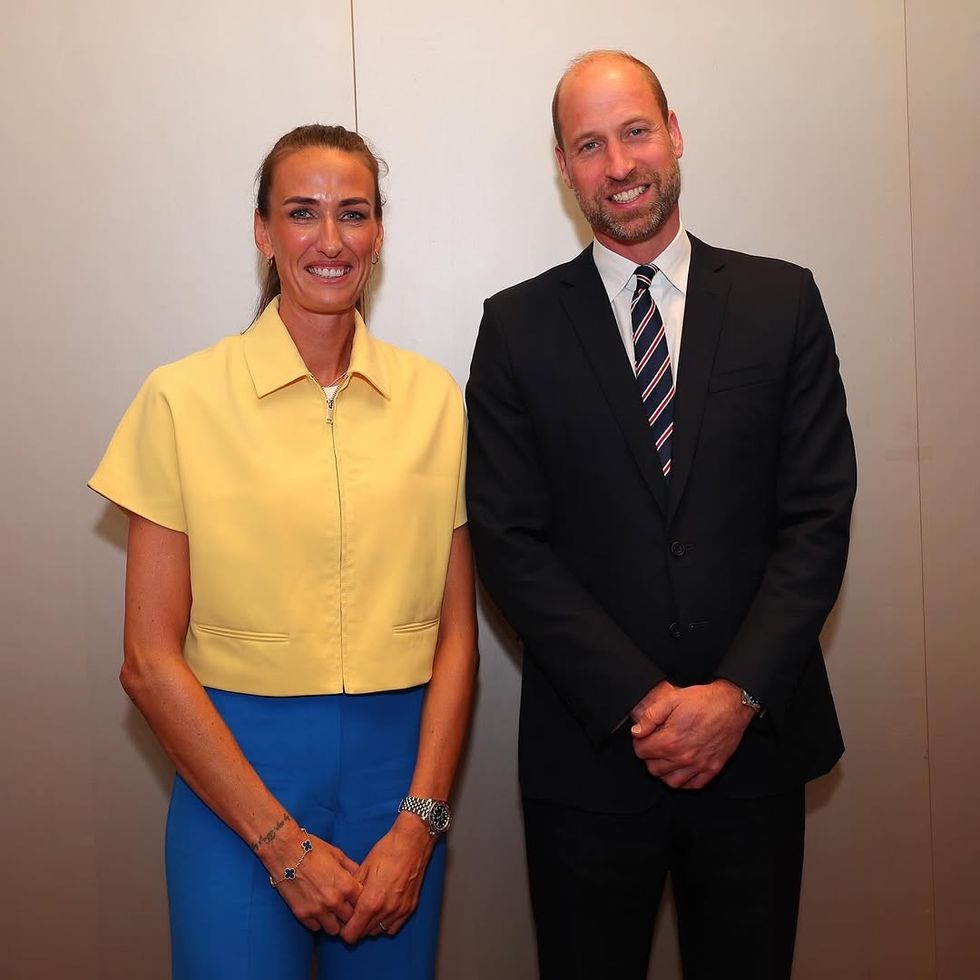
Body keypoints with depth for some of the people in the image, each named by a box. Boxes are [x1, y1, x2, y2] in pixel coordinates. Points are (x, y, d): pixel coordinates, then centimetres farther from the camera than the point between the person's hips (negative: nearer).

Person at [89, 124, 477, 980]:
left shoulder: (433, 397, 2)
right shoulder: (184, 398, -5)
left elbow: (456, 633, 3)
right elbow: (149, 660, -6)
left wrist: (419, 822, -7)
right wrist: (282, 841, -9)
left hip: (401, 761, 3)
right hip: (234, 764, -2)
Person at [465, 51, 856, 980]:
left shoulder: (783, 300, 2)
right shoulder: (518, 326, 0)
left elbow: (818, 514, -2)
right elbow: (508, 539, -5)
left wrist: (739, 693, -13)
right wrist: (640, 701, -13)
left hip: (757, 736, 1)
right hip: (589, 748, 0)